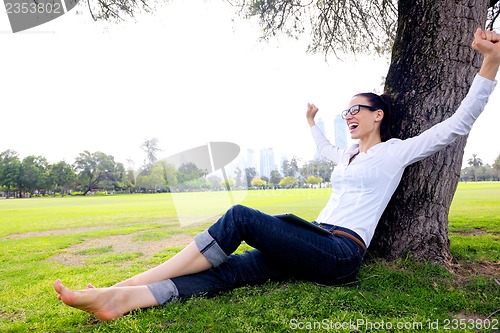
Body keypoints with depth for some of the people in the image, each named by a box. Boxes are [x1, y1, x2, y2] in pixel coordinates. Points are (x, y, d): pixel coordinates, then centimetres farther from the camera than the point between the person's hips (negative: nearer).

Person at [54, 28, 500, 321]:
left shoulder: (396, 151, 4)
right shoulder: (352, 155, 24)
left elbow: (458, 123, 1)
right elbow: (329, 151, 46)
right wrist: (312, 123, 57)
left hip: (340, 255, -7)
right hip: (316, 248, 7)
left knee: (241, 217, -24)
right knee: (228, 270, -16)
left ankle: (136, 281, -19)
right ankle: (122, 298, -25)